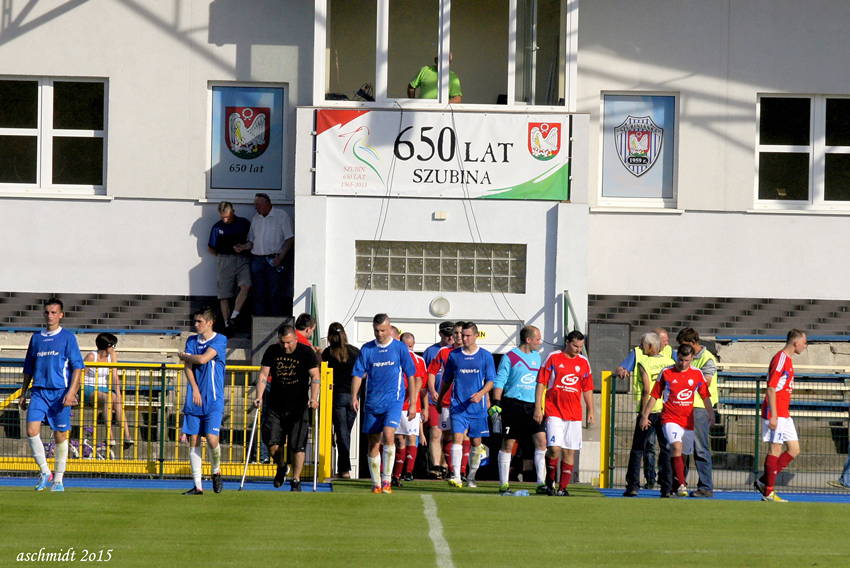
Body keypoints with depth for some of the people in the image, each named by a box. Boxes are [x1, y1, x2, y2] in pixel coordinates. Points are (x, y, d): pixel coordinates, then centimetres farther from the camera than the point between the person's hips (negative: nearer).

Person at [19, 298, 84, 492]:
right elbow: (28, 369, 20)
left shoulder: (67, 337, 2)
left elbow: (77, 367, -3)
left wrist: (71, 392, -14)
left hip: (60, 392, -3)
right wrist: (23, 394, 16)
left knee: (60, 436, 2)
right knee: (32, 431, -13)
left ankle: (58, 479, 12)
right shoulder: (36, 338, 13)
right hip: (38, 392, 3)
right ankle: (44, 472, 1)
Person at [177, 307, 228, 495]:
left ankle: (216, 471, 14)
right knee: (193, 441, 1)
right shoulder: (192, 340, 12)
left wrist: (184, 356, 2)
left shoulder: (220, 340, -4)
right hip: (194, 399, 5)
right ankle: (197, 485, 5)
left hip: (213, 401, -5)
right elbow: (187, 367, 3)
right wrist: (195, 389, -9)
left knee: (211, 438, -15)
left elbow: (203, 359, -15)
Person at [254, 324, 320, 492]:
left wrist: (313, 398, -23)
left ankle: (296, 481, 9)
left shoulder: (306, 352, -5)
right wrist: (259, 396, -13)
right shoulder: (272, 351, 2)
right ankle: (281, 467, 25)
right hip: (275, 405, 2)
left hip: (298, 406, -2)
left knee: (297, 445, -3)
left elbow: (315, 377, -9)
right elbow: (263, 375, 1)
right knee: (272, 443, -5)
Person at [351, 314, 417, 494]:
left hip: (394, 400, -3)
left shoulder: (400, 348, 2)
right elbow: (358, 374, 4)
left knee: (388, 435, -21)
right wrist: (354, 396, -11)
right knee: (373, 443, 4)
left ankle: (386, 480, -15)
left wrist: (412, 403, 3)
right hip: (372, 402, 3)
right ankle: (376, 483, 14)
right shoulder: (366, 349, 6)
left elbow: (410, 376, 5)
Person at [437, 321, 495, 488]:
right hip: (457, 405, 0)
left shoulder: (485, 356, 3)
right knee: (457, 438, -14)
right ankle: (456, 476, -20)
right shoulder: (453, 355, 6)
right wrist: (439, 400, 20)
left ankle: (471, 477, 21)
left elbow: (491, 381, 2)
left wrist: (480, 394, -16)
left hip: (477, 406, 0)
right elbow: (446, 380, 16)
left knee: (476, 442, 7)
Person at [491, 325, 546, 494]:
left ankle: (541, 482, -5)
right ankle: (503, 483, 7)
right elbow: (499, 381, -5)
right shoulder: (510, 357, -4)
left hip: (532, 405, 5)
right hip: (513, 405, -5)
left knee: (541, 440, -7)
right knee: (508, 444, 0)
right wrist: (496, 403, -14)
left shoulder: (536, 356, 14)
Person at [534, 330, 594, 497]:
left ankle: (563, 488, 8)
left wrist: (590, 411, 10)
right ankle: (550, 481, 6)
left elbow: (588, 389, 16)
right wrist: (537, 407, -7)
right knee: (554, 448, -15)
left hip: (574, 414, 4)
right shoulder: (553, 358, 0)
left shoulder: (584, 362, 11)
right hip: (554, 412, -4)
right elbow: (541, 383, -1)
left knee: (569, 451, 2)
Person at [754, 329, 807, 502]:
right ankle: (768, 492, 1)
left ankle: (763, 482, 12)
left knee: (794, 450, 8)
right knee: (775, 450, -5)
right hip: (775, 414, -10)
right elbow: (771, 389, -18)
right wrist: (773, 416, -22)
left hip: (784, 415, 10)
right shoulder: (780, 359, -13)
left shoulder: (788, 360, 18)